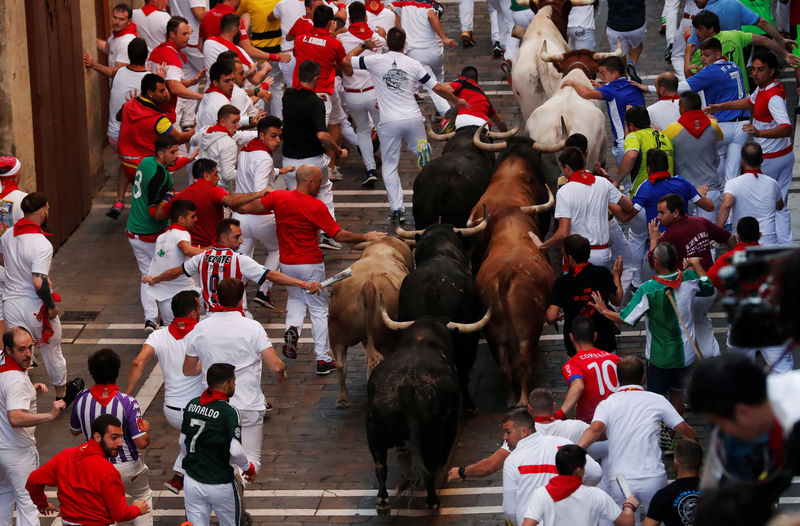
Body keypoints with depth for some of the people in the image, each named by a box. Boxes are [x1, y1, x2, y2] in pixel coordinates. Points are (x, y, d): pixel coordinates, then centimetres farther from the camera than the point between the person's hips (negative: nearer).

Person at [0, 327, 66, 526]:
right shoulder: (17, 380, -28)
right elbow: (16, 419, -39)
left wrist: (31, 391, 6)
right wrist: (50, 415, -39)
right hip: (17, 450, -9)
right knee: (28, 501, -1)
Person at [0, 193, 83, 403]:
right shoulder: (42, 245, -25)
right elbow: (39, 283, -30)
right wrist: (51, 306, -16)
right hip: (35, 307, -5)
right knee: (52, 352, 18)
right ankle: (62, 393, 38)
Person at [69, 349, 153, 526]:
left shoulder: (82, 399, -12)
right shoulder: (127, 403, -24)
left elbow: (74, 431, 5)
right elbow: (141, 443, -22)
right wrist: (146, 428, -1)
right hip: (127, 468, -2)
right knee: (143, 497, 26)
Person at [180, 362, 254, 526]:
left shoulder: (192, 405, 0)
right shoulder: (229, 411, -18)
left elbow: (183, 442, 9)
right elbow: (236, 451, -22)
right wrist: (249, 469, -3)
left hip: (192, 481, 4)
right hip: (221, 486, -4)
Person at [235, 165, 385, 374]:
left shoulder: (278, 197, -6)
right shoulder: (316, 206, -18)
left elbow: (244, 208, -5)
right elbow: (339, 235, -17)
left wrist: (269, 210, 14)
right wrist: (365, 238, -4)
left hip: (287, 263, 4)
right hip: (311, 264, -4)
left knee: (296, 297, 29)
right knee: (319, 309, 8)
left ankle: (292, 328, -2)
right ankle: (323, 359, 9)